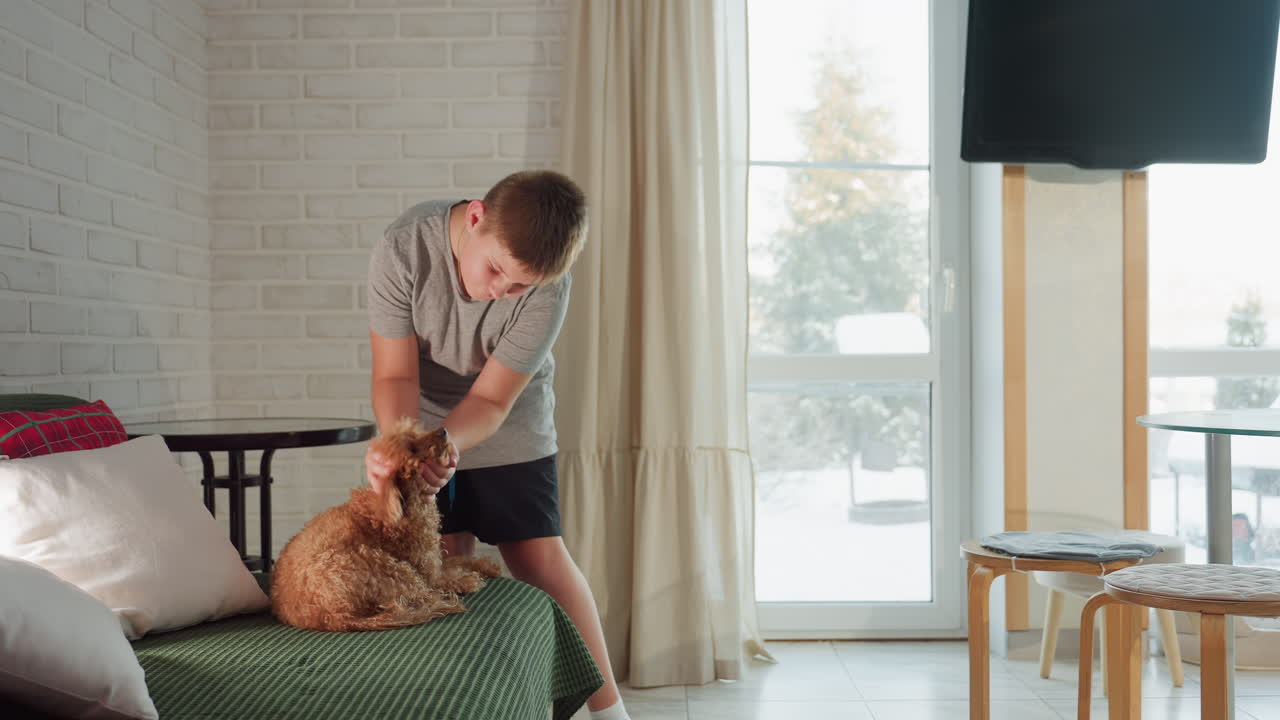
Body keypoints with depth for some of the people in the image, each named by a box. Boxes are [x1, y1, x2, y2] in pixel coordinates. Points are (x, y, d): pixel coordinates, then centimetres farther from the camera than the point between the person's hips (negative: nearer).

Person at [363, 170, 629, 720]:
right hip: (421, 424, 1)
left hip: (508, 429, -1)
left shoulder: (548, 289, -30)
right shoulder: (403, 249, -28)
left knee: (541, 558, -5)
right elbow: (395, 374, -22)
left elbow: (490, 401, -24)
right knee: (447, 561, -3)